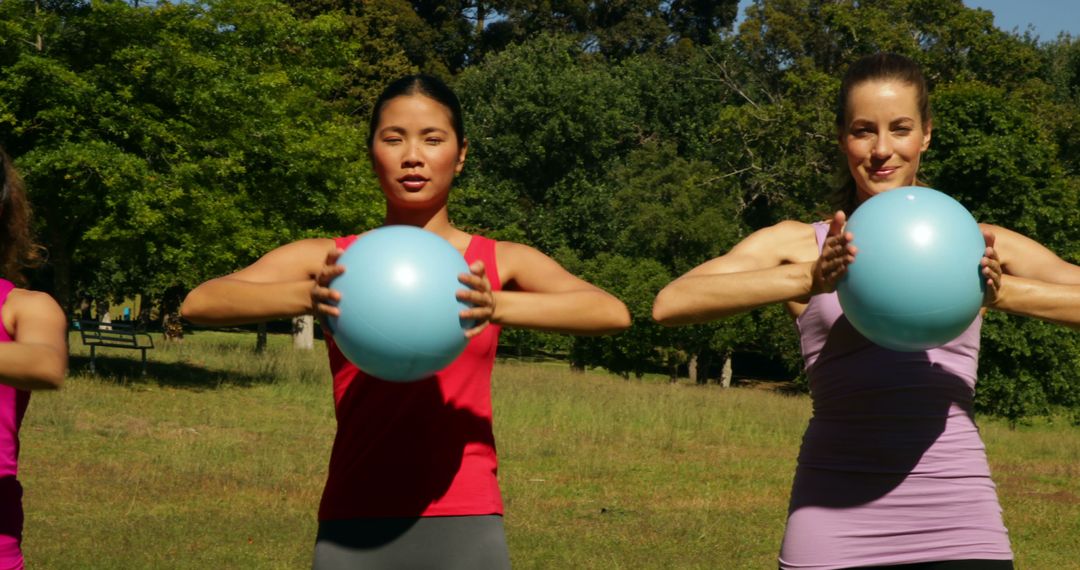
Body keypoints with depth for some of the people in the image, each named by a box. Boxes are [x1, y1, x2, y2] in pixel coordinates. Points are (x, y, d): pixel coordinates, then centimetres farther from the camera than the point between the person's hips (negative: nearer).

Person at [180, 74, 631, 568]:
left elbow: (613, 313, -10)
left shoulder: (501, 264, 5)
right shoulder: (327, 260, 6)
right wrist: (307, 296, -25)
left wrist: (498, 307, -26)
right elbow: (199, 302, -7)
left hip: (464, 527, 0)